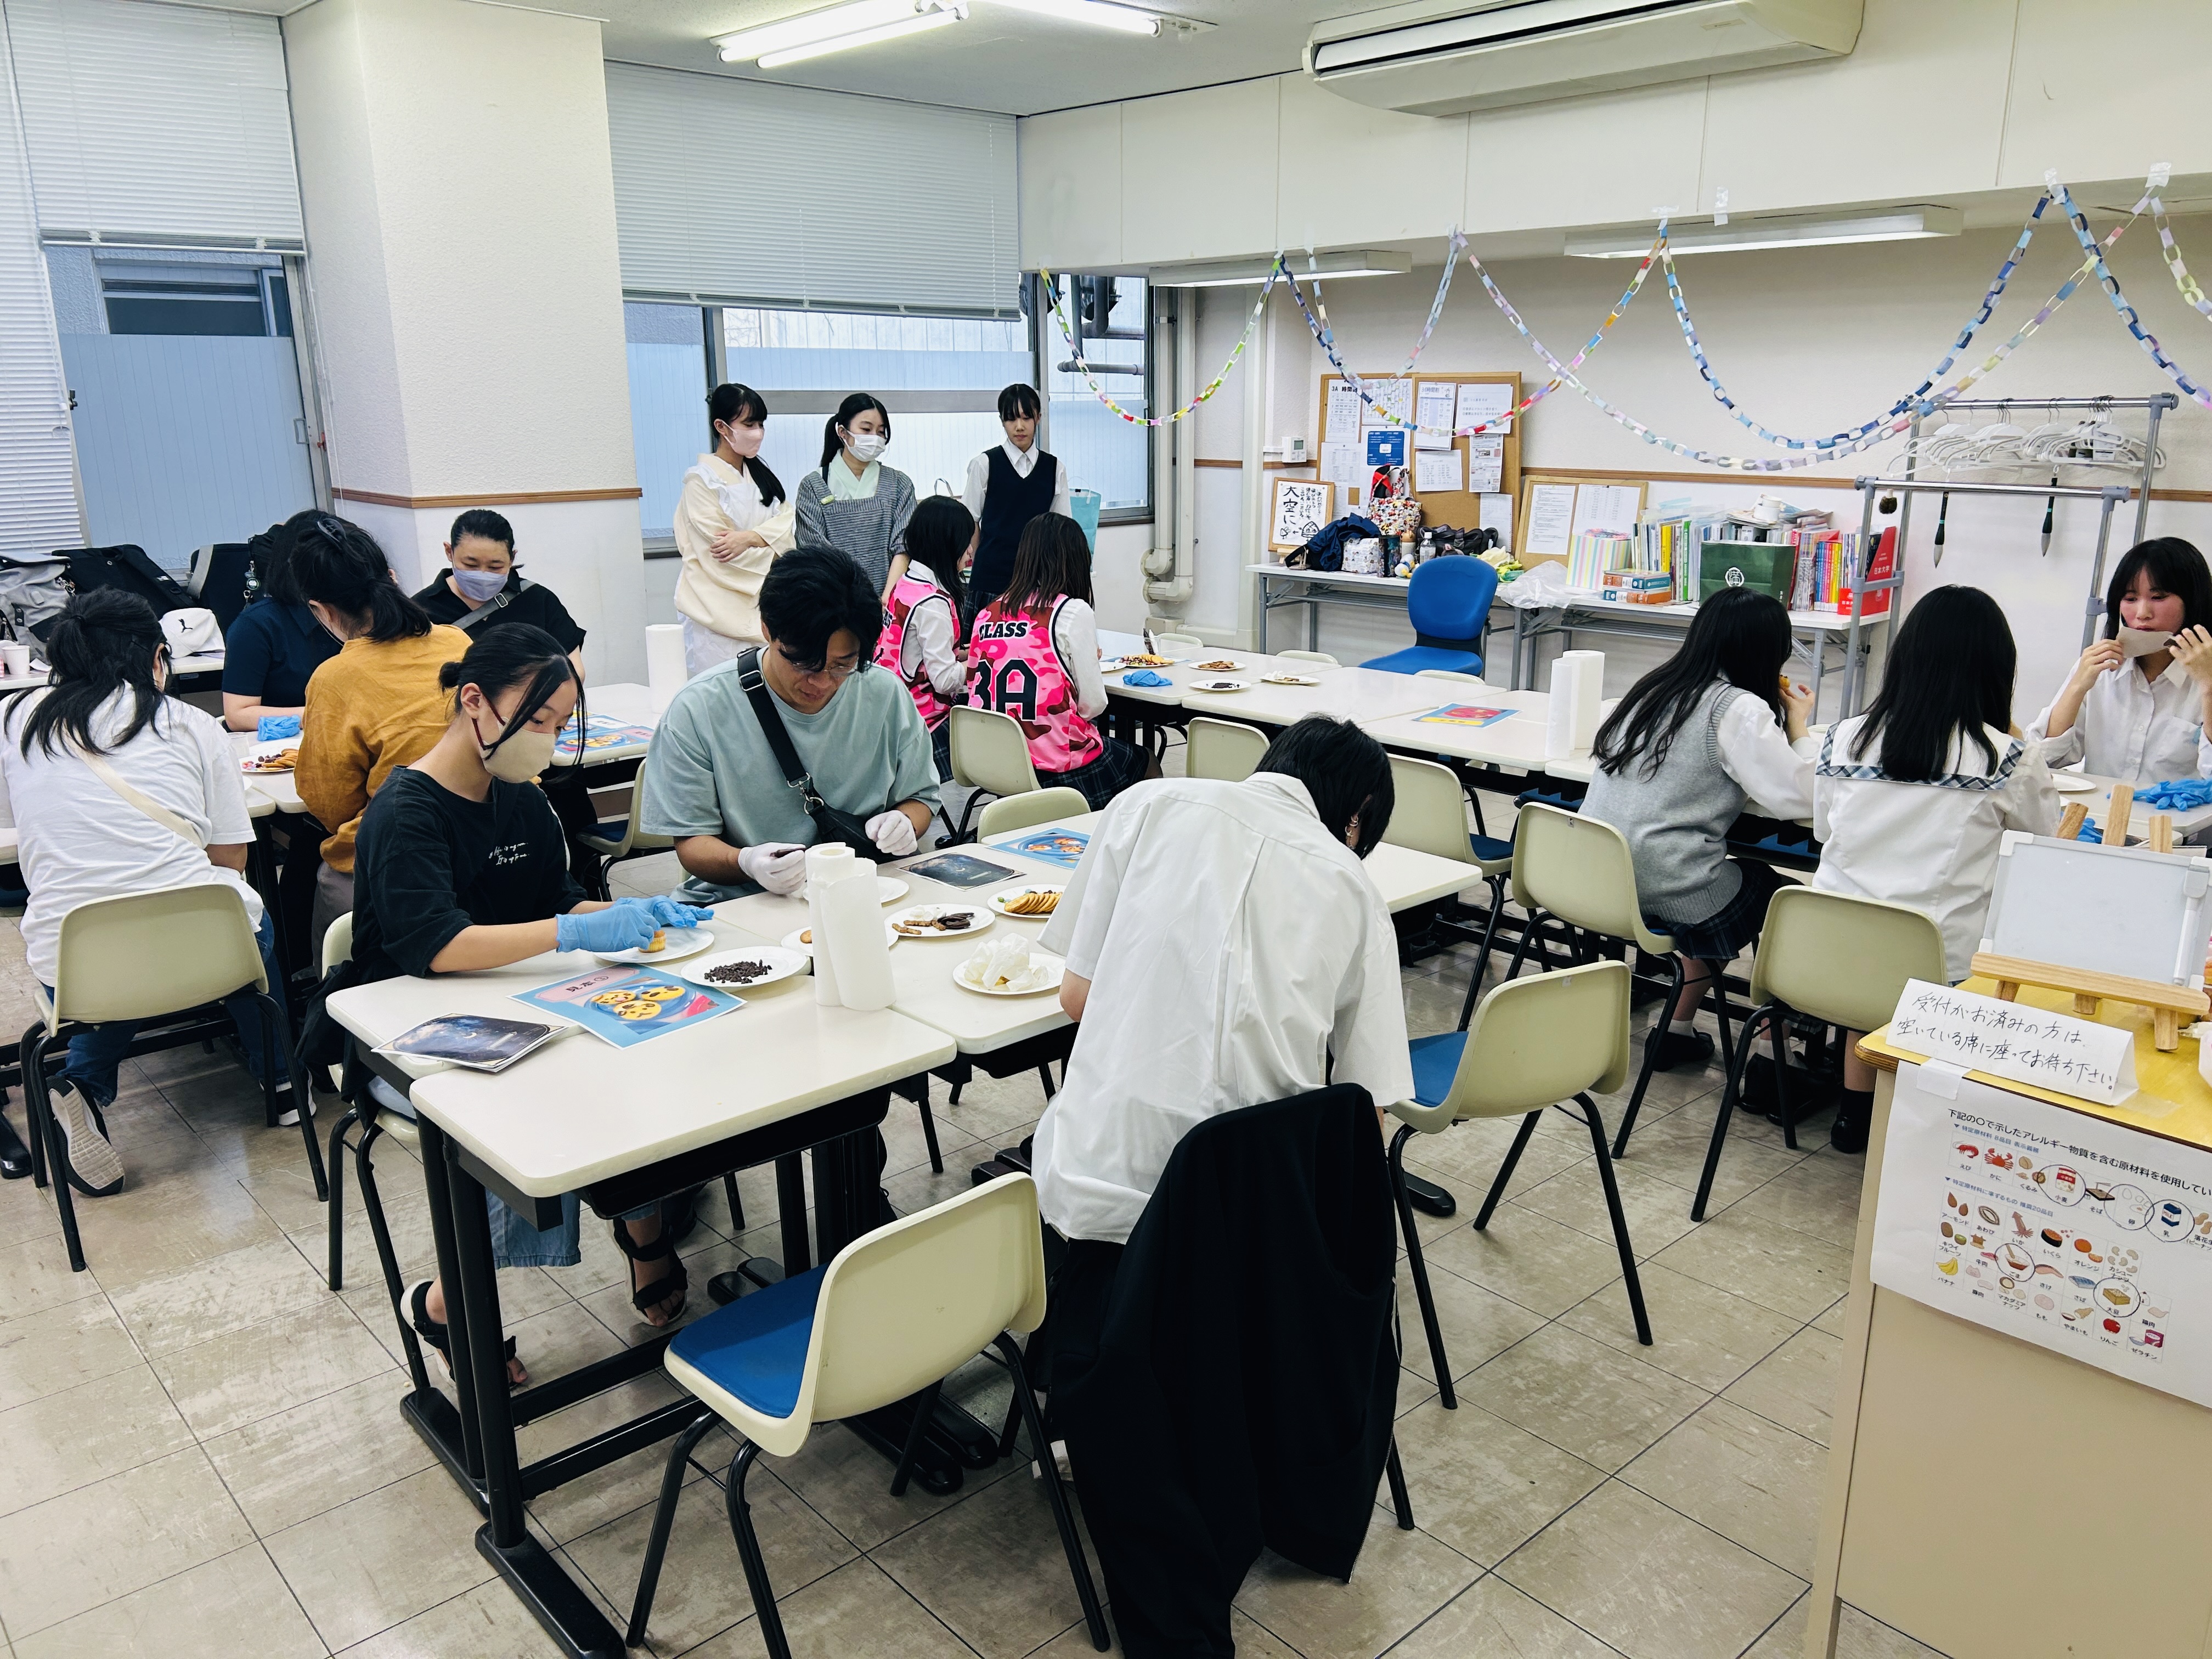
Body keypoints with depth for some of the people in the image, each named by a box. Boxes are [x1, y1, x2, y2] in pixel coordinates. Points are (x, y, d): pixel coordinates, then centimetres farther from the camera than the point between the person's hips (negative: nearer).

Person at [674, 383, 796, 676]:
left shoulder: (761, 474, 15)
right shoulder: (701, 480, -6)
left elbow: (788, 521, 3)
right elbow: (718, 551, -13)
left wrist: (750, 537, -16)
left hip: (762, 605, 6)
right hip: (721, 611, -6)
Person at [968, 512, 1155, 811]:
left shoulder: (987, 614, 4)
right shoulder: (1074, 612, -11)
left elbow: (974, 687, 9)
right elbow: (1093, 705, -11)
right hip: (1059, 771, -6)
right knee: (1149, 767, 23)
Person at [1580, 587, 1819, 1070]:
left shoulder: (1655, 687, 12)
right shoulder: (1740, 709, -10)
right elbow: (1797, 798, -12)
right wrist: (1797, 730, 5)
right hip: (1663, 891, -8)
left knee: (1729, 881, 29)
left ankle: (1676, 1030, 29)